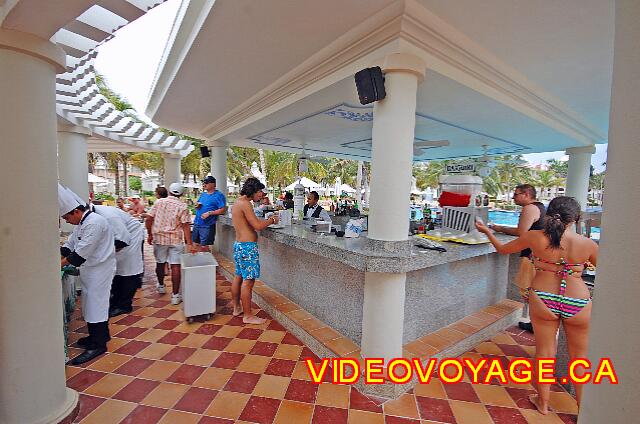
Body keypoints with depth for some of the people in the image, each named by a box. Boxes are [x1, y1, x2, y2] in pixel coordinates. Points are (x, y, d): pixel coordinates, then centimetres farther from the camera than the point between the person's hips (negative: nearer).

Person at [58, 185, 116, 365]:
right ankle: (97, 335, 34)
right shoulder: (82, 223, 12)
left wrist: (61, 264, -13)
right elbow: (70, 244, 16)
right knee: (91, 303, 18)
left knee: (96, 304, -3)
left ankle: (98, 345, 8)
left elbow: (81, 252, -22)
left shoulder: (95, 222, -22)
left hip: (100, 268, -10)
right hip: (90, 268, 10)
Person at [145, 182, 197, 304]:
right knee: (175, 266, -1)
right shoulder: (183, 207, -7)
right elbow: (186, 226, -14)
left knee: (160, 263, 21)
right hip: (176, 240, -3)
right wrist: (190, 244, -16)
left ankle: (161, 286, 43)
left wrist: (150, 234, 13)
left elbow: (148, 219, 0)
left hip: (159, 238, 3)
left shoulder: (158, 202, 1)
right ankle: (175, 295, 1)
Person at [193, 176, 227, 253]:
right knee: (196, 244, 15)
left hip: (207, 225, -8)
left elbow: (223, 210, -16)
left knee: (204, 246, -1)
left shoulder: (219, 195, -9)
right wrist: (197, 205, 1)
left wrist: (209, 213, -23)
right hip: (196, 223, 8)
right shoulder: (203, 194, 14)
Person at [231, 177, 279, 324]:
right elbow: (258, 226, -22)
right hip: (248, 246, -10)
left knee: (238, 277, 18)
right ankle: (248, 316, 8)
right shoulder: (245, 203, -17)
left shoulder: (238, 202, 14)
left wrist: (267, 220, 9)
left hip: (238, 245, 11)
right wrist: (272, 220, -7)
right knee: (248, 281, -2)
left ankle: (237, 308, 32)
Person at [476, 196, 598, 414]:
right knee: (580, 356, 19)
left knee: (544, 352, 16)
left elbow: (502, 249, 4)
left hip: (542, 300, 0)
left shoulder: (534, 237, -10)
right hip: (578, 304, 0)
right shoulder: (587, 244, -9)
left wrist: (487, 231, 19)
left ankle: (543, 402, 33)